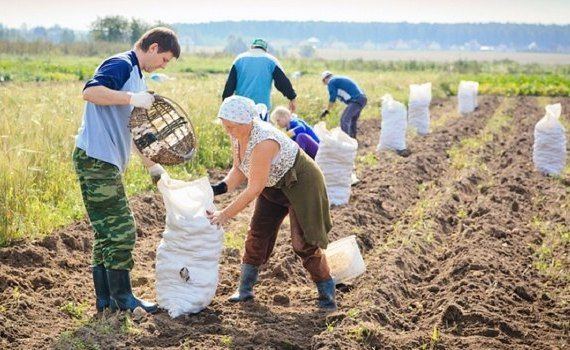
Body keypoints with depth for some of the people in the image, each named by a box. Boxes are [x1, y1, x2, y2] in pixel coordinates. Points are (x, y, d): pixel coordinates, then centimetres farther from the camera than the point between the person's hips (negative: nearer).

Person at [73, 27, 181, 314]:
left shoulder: (135, 75, 23)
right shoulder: (121, 65, -8)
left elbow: (132, 127, 29)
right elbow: (90, 91, -25)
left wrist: (150, 163, 27)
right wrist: (132, 98, -26)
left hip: (106, 162, 10)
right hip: (96, 158, -10)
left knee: (107, 233, 11)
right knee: (121, 230, -6)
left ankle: (105, 299, 16)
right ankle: (122, 297, 2)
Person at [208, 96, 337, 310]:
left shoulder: (263, 141, -37)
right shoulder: (237, 135, -10)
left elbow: (254, 189, -34)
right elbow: (239, 170, 2)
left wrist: (225, 214, -31)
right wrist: (219, 188, -15)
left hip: (301, 183, -9)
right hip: (273, 186, 9)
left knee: (305, 242, -8)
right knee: (257, 235, 5)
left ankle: (327, 293, 8)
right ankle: (245, 290, 15)